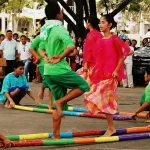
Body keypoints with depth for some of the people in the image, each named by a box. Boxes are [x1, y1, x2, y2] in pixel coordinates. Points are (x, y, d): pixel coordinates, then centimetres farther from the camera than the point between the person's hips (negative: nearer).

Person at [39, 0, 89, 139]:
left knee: (60, 104, 13)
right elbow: (71, 46, -28)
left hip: (48, 71, 8)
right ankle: (60, 101, -5)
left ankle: (56, 134, 12)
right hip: (60, 70, -8)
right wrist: (59, 58, -19)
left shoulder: (45, 29, 12)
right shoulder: (59, 28, -13)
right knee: (83, 86, 8)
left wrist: (46, 58, 3)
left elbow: (41, 49, 21)